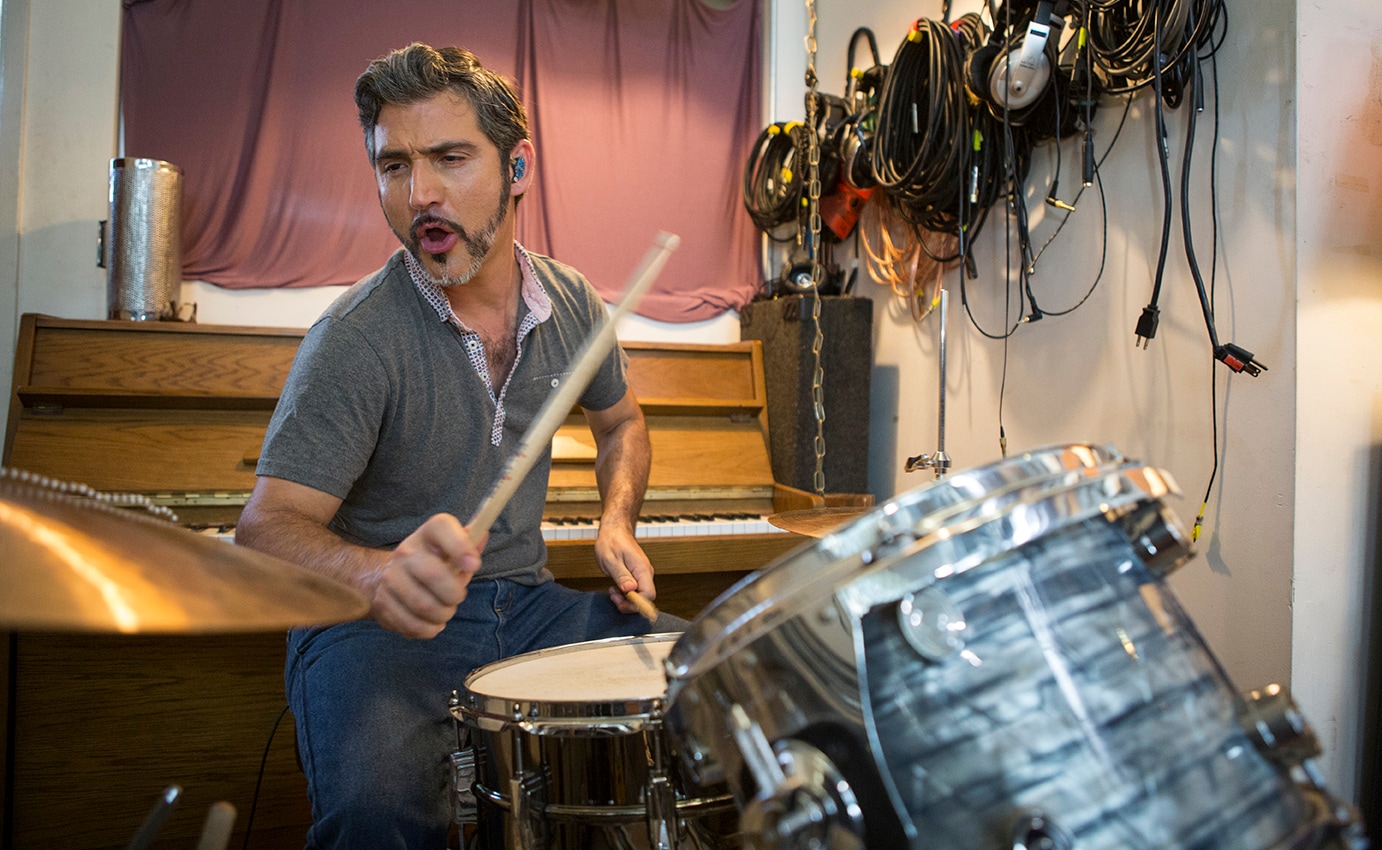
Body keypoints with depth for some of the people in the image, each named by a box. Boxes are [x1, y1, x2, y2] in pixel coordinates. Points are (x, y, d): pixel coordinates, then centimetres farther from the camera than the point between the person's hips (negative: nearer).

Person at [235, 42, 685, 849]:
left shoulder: (572, 304, 0)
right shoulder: (356, 339, -17)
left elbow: (622, 421, 18)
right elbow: (269, 527, -22)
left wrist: (617, 524, -1)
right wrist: (380, 574, -43)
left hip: (526, 601, 5)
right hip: (377, 624, -4)